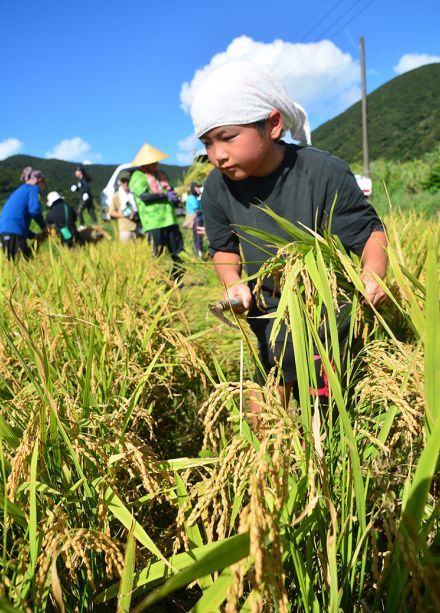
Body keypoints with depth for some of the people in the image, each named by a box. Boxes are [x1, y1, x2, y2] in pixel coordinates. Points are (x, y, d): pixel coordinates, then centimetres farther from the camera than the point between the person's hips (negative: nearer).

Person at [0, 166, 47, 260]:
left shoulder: (19, 190, 28)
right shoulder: (34, 189, 4)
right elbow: (34, 209, -14)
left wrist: (33, 235, 26)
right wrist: (43, 226, 3)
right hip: (14, 231, -8)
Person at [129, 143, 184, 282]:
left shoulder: (160, 174, 20)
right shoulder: (138, 176, -4)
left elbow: (170, 191, 24)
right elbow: (145, 196, -17)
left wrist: (174, 197, 0)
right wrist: (165, 195, -16)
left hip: (170, 221, 8)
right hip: (153, 224, -8)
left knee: (177, 253, 10)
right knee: (156, 256, -6)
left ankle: (178, 282, 20)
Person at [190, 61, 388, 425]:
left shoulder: (324, 173, -22)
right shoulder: (218, 188, -11)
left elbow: (370, 231, -13)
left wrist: (373, 273, -33)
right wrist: (233, 283, -17)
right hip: (267, 307, 3)